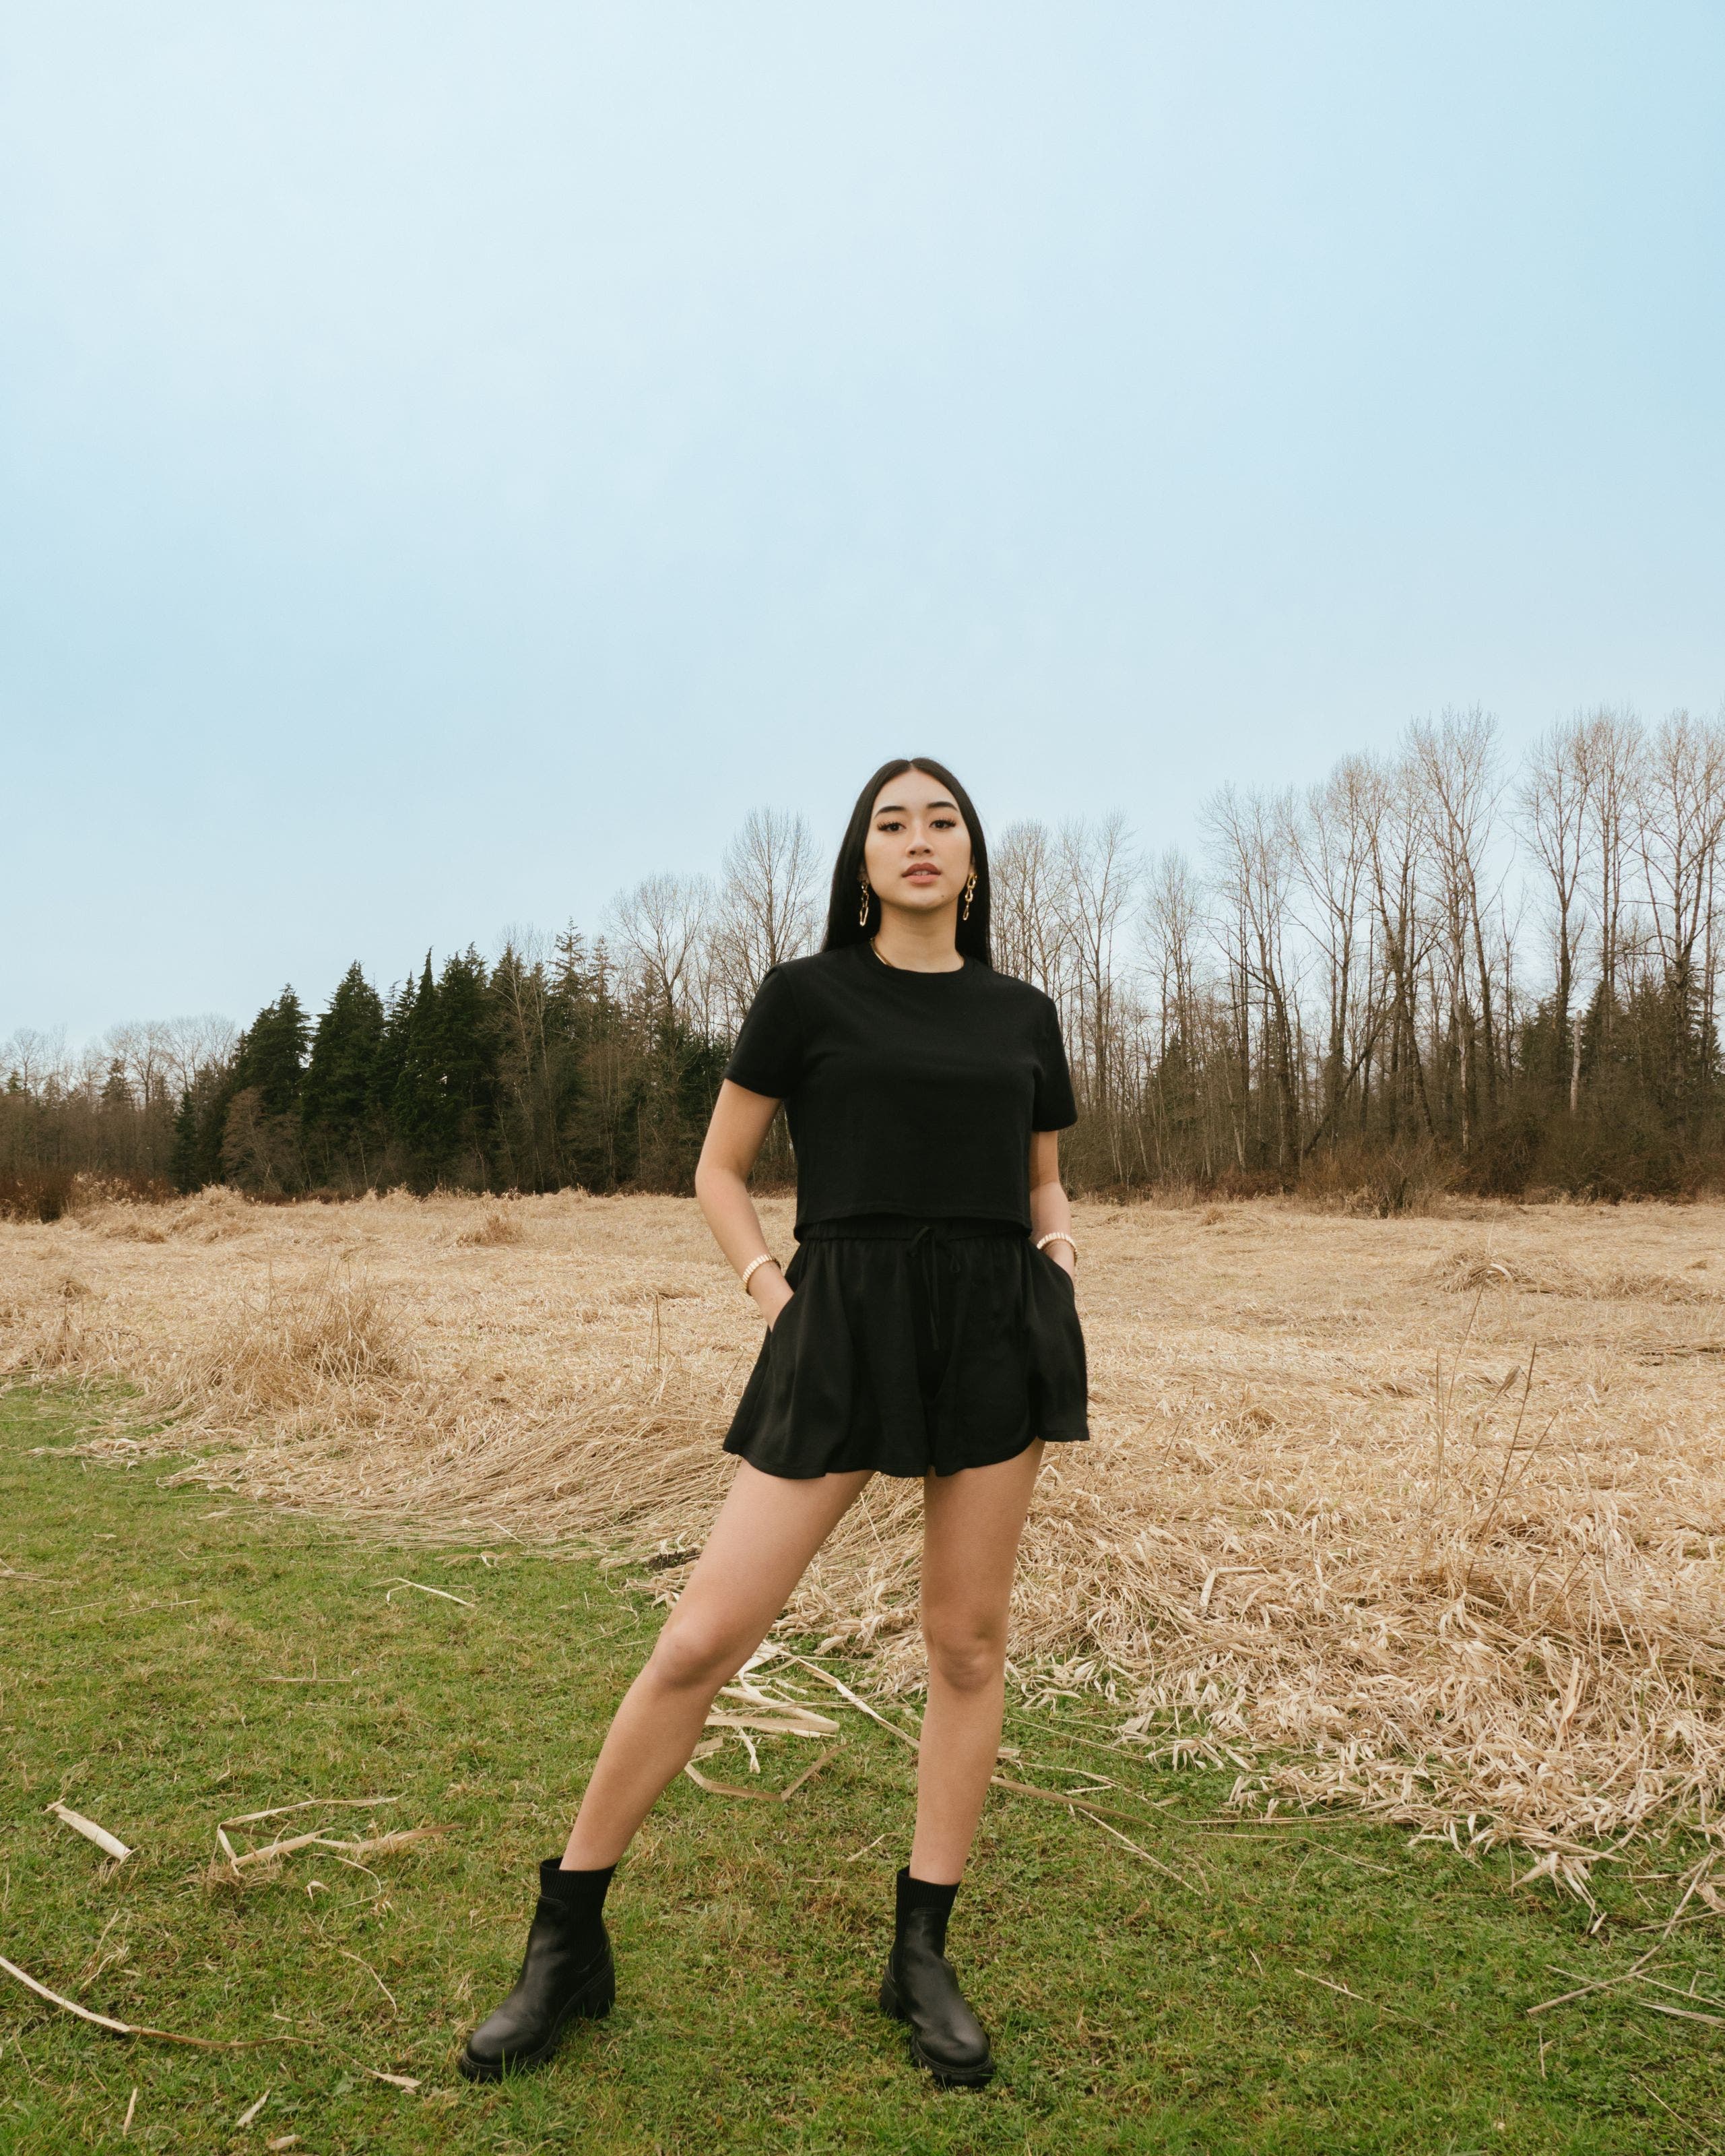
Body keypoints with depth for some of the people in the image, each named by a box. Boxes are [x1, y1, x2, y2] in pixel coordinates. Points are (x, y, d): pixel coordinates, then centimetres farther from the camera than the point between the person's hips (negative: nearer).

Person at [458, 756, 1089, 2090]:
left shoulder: (1022, 1015, 12)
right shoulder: (808, 994, 3)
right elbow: (720, 1171, 7)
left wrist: (1057, 1257, 3)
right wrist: (773, 1294, -5)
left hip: (998, 1328, 3)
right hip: (843, 1328, -3)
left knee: (969, 1643, 7)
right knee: (704, 1637, -4)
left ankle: (922, 1956, 25)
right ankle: (568, 1940, 15)